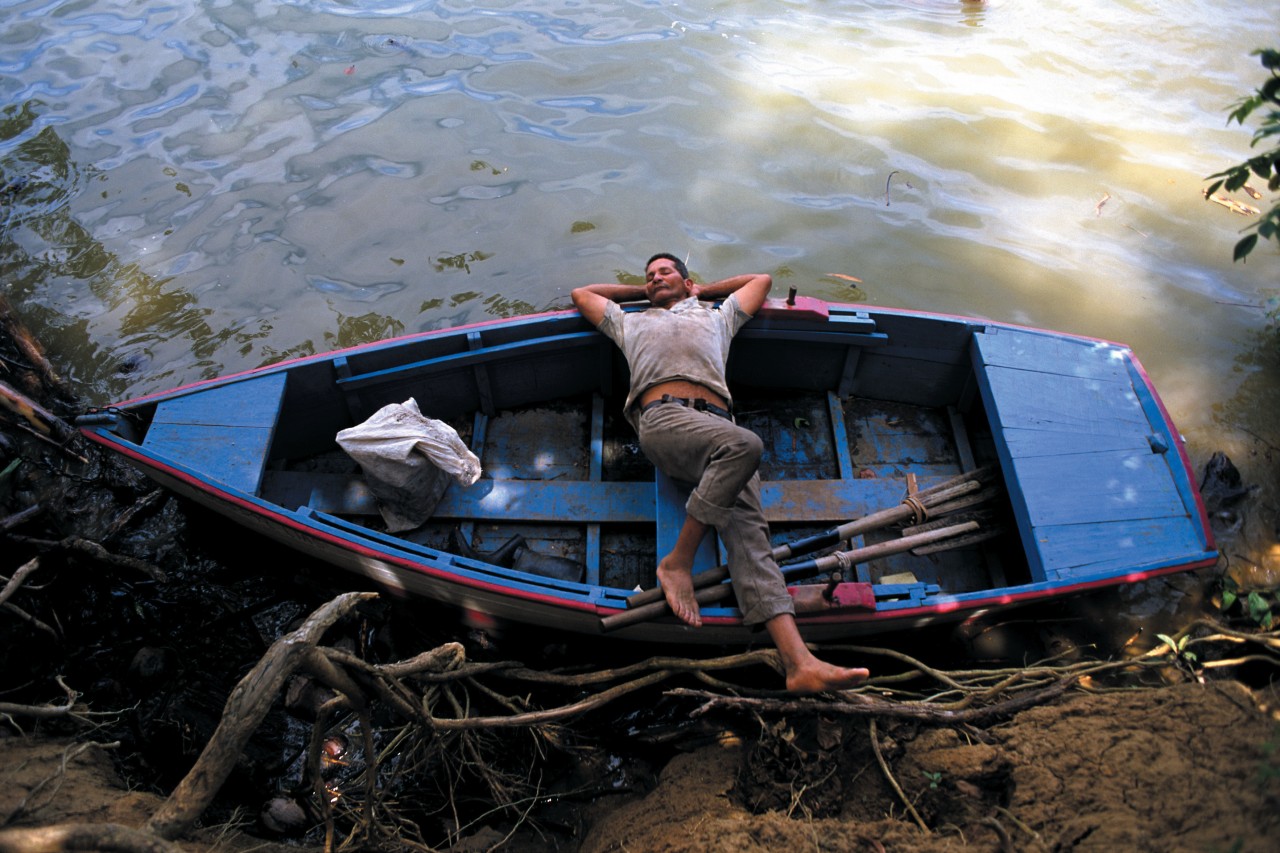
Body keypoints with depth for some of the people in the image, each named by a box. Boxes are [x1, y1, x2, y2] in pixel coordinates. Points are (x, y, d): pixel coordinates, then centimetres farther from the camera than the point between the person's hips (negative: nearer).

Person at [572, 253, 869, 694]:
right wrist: (640, 291, 48)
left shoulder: (716, 317, 38)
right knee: (745, 444, -36)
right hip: (663, 416, -2)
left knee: (749, 528, -21)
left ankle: (799, 660, -37)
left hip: (719, 423, 2)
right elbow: (582, 293, 48)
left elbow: (762, 280, 52)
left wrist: (702, 290, 51)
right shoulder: (632, 323, 36)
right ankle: (679, 561, -25)